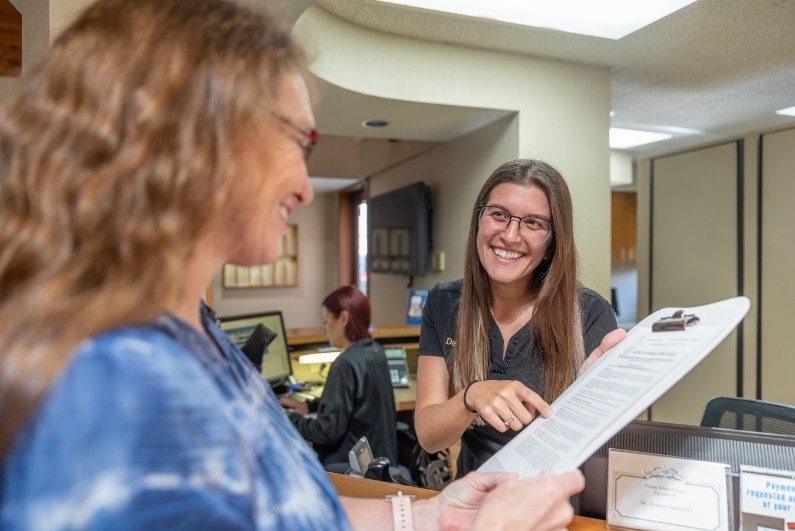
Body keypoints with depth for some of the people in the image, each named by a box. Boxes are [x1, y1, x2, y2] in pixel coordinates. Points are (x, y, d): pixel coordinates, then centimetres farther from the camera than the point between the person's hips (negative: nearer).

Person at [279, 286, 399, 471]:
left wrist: (291, 419, -6)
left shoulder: (347, 363, -22)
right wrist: (309, 407, 16)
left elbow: (329, 430, -20)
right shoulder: (375, 352, 4)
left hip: (350, 467, -8)